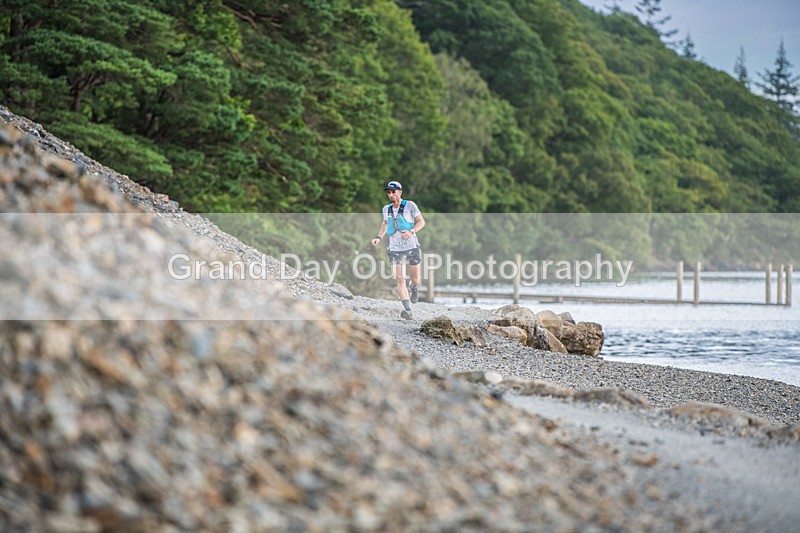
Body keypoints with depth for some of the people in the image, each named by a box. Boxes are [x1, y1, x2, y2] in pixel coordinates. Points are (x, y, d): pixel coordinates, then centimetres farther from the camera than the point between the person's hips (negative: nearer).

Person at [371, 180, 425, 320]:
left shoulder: (409, 205, -5)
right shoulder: (386, 209, 6)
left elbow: (421, 221, -4)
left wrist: (411, 232, -22)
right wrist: (379, 237, 10)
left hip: (411, 247, -2)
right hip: (395, 249, 2)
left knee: (415, 279, 8)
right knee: (400, 280, -10)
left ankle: (413, 288, 45)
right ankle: (408, 310, -14)